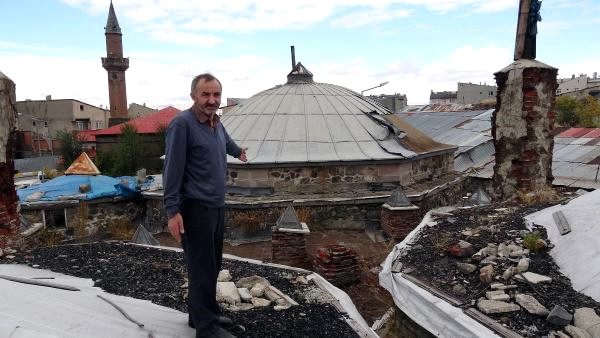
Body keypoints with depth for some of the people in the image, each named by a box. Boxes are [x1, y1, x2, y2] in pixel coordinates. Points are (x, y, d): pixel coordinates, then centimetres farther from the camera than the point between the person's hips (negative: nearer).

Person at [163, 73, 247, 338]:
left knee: (212, 266, 16)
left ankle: (200, 314, 32)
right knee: (202, 269, -1)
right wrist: (172, 211, -20)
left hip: (217, 207, 8)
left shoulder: (217, 124, 10)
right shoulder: (182, 124, -14)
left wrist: (238, 152, 53)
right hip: (195, 209, -8)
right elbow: (172, 170, -17)